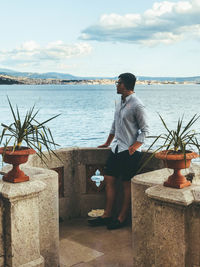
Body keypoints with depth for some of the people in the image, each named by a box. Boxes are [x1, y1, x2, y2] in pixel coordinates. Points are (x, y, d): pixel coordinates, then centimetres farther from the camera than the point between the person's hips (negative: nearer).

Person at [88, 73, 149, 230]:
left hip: (129, 152, -8)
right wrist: (108, 143, 27)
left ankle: (122, 218, 12)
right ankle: (107, 216, 18)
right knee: (109, 179, 8)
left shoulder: (137, 105, -13)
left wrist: (134, 147, -19)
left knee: (127, 184, 2)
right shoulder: (120, 103, 12)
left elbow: (145, 130, -11)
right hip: (116, 149, 8)